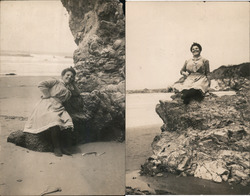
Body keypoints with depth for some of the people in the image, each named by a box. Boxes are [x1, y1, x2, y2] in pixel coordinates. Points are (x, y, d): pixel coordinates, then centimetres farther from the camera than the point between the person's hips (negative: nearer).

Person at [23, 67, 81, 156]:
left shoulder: (69, 88, 27)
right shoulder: (56, 82, 9)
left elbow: (78, 93, 35)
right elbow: (41, 84, 0)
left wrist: (73, 83, 27)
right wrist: (48, 95, -6)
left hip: (59, 108, 6)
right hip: (48, 105, -6)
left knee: (67, 121, -27)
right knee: (55, 121, -34)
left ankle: (59, 146, -21)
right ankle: (56, 147, -23)